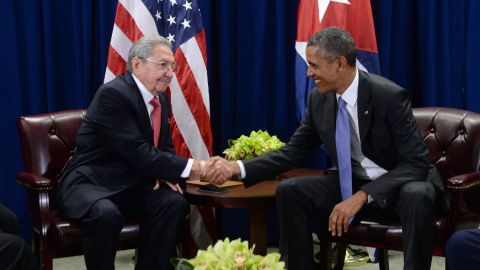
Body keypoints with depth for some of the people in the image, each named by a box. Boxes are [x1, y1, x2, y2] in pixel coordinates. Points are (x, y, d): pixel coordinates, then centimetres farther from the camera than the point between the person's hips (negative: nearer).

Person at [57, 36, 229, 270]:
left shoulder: (161, 99, 7)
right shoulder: (113, 94, -20)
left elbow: (165, 147, 18)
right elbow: (139, 153, -26)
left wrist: (165, 174, -6)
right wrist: (193, 167, -28)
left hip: (133, 185, 7)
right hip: (91, 183, -7)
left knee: (174, 203, -20)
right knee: (106, 214, -38)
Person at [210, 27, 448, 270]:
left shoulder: (389, 96, -23)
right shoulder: (319, 99, -5)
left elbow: (416, 163, -24)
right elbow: (293, 152, 4)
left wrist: (362, 196, -33)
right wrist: (238, 168, -9)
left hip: (400, 184, -5)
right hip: (351, 183, 5)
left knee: (418, 196, -38)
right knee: (289, 192, -12)